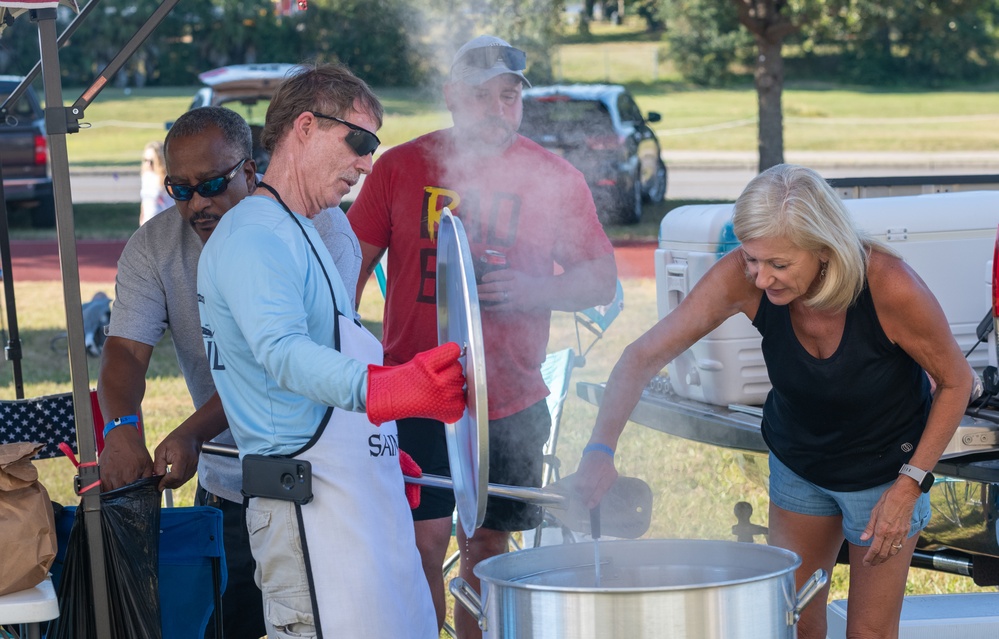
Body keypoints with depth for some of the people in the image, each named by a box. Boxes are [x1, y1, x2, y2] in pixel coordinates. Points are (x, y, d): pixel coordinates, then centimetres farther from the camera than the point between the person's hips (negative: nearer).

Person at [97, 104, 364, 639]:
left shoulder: (318, 228, -15)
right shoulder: (153, 246, -1)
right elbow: (126, 349, -12)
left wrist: (193, 433, -32)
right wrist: (121, 429, -34)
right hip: (225, 489, 3)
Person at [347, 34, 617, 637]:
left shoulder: (557, 179, 2)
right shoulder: (399, 167, 1)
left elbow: (602, 279, 4)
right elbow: (352, 268, 6)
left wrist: (530, 290, -14)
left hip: (511, 403, 1)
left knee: (486, 548, 10)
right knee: (423, 542, -7)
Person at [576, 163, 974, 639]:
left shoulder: (890, 287, -34)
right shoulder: (743, 277, -28)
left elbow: (956, 381, -16)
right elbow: (645, 355, -23)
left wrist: (909, 485, -20)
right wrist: (600, 449, -36)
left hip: (884, 468, -3)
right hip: (797, 462, 3)